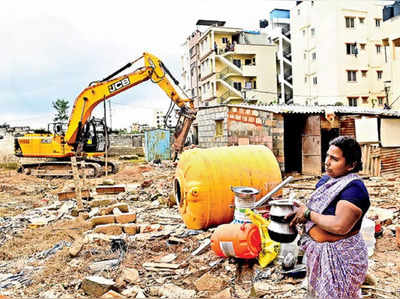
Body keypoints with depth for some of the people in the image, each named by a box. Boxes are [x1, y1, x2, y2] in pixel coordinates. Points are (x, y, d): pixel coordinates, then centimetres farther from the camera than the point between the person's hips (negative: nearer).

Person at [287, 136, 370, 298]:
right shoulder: (326, 179, 4)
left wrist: (308, 214, -21)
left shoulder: (354, 188, -23)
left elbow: (340, 226, -32)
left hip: (340, 257, -9)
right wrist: (301, 211, -4)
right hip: (319, 252, 9)